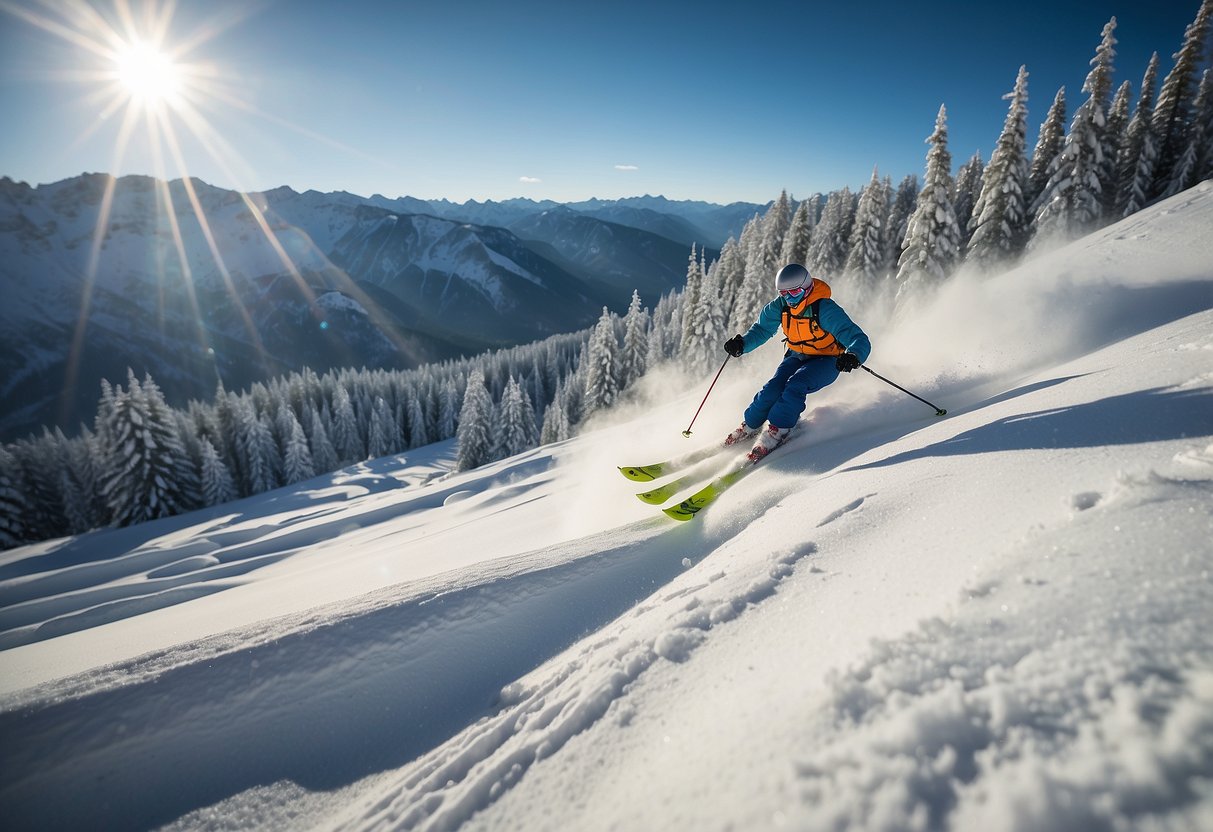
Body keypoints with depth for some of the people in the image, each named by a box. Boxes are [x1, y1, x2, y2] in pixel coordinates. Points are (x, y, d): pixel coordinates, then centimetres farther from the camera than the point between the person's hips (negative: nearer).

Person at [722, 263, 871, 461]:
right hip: (797, 356, 4)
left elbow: (859, 340, -31)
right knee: (773, 388, -17)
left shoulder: (825, 310, -28)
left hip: (826, 360, -4)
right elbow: (762, 329, 2)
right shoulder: (780, 306, -11)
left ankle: (776, 432, -20)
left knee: (795, 386, -30)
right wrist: (742, 344, -18)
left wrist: (853, 357, -55)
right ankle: (748, 428, 1)